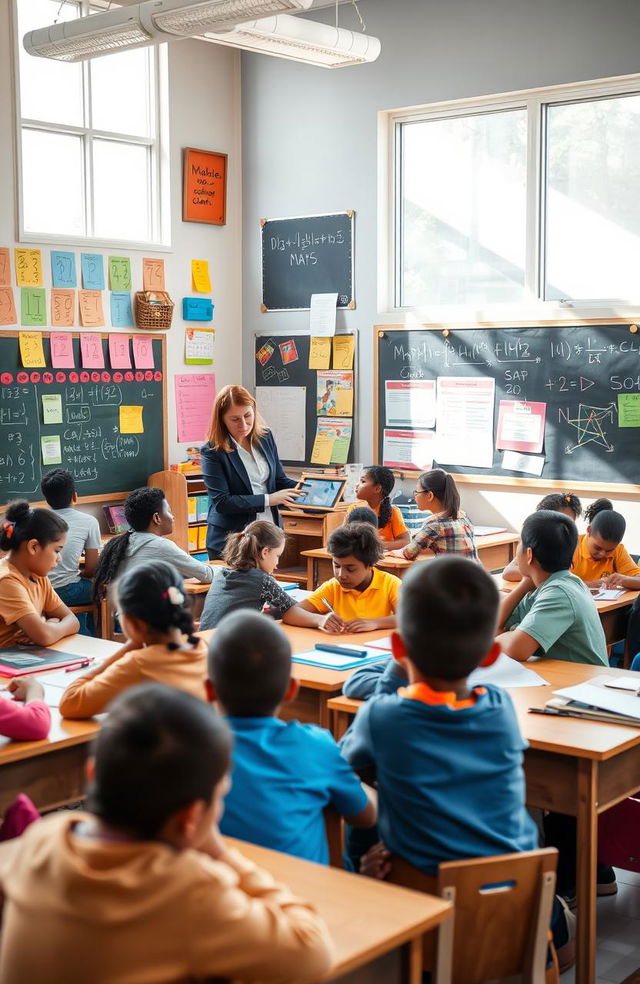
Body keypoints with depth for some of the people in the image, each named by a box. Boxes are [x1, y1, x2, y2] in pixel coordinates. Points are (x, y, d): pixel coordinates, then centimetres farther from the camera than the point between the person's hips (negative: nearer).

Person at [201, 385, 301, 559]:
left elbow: (280, 480, 13)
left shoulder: (265, 437, 5)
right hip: (229, 543, -5)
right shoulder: (213, 451, -11)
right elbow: (221, 502, -16)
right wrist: (268, 500, -19)